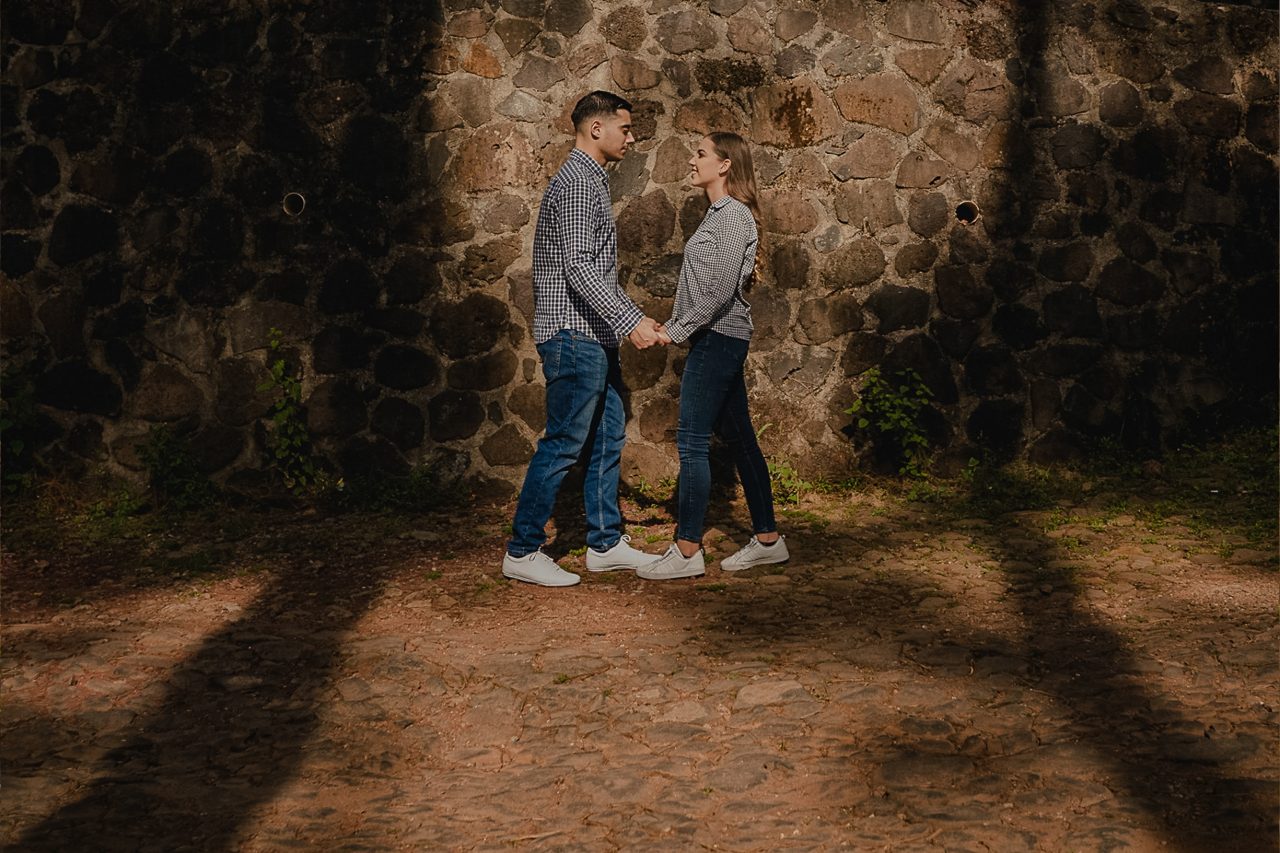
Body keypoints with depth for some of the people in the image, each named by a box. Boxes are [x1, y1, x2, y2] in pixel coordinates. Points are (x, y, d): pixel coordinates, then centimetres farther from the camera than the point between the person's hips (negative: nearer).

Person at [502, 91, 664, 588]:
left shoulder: (591, 182, 20)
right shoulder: (576, 182, -13)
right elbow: (578, 266, -23)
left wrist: (633, 316, 21)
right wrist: (630, 320, -24)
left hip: (595, 339, 11)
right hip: (574, 336, -11)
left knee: (608, 439, 13)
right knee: (562, 445, -7)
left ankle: (605, 544, 20)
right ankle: (522, 552, 0)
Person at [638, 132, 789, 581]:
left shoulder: (734, 216, -13)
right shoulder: (717, 214, 17)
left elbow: (721, 290, -20)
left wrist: (678, 330, -15)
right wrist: (674, 324, 10)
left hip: (717, 337, -10)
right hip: (718, 339, 10)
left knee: (692, 440, -9)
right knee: (738, 438, 11)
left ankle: (686, 551, -6)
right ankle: (768, 539, 17)